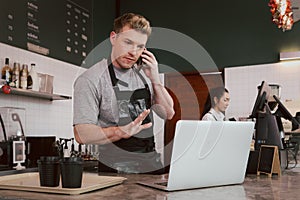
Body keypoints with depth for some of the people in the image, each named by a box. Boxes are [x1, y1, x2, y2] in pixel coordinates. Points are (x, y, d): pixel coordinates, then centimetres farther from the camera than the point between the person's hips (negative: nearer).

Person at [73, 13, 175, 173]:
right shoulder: (90, 79, -8)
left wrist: (155, 79, 0)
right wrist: (123, 131, -29)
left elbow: (168, 114, 13)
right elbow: (82, 134, -14)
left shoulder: (143, 74, 13)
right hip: (115, 171, -5)